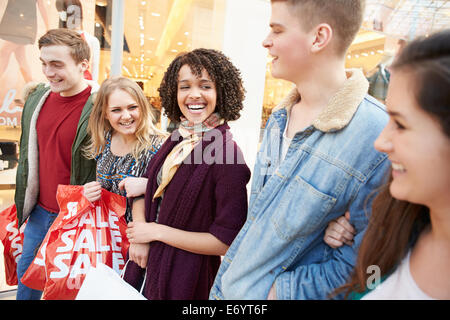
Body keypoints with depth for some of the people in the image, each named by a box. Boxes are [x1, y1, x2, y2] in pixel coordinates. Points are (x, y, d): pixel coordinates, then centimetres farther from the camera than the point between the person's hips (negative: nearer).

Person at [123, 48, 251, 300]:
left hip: (186, 278, -6)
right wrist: (139, 232, -12)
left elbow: (227, 241, -23)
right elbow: (145, 191, 6)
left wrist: (156, 231, -17)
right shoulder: (178, 139, -1)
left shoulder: (226, 154, -22)